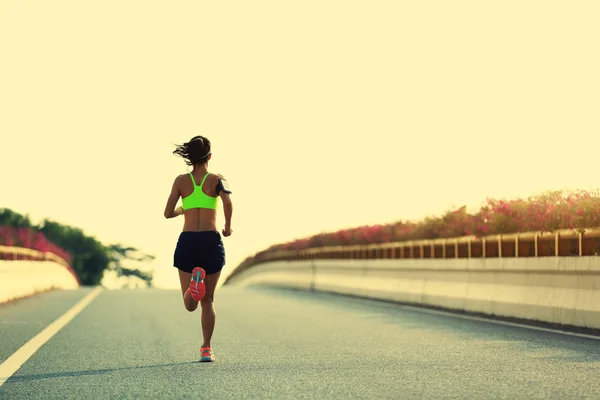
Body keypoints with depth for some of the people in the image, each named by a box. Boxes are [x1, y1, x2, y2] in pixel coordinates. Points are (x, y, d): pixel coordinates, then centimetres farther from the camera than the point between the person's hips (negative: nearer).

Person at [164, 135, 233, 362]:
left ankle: (195, 280, -33)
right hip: (212, 242, 0)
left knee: (190, 305, 1)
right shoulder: (217, 179, 2)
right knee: (208, 300, 16)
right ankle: (206, 349, 9)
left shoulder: (181, 181, 6)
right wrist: (228, 227, -1)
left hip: (187, 242, 0)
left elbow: (168, 213, 2)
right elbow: (227, 202, -18)